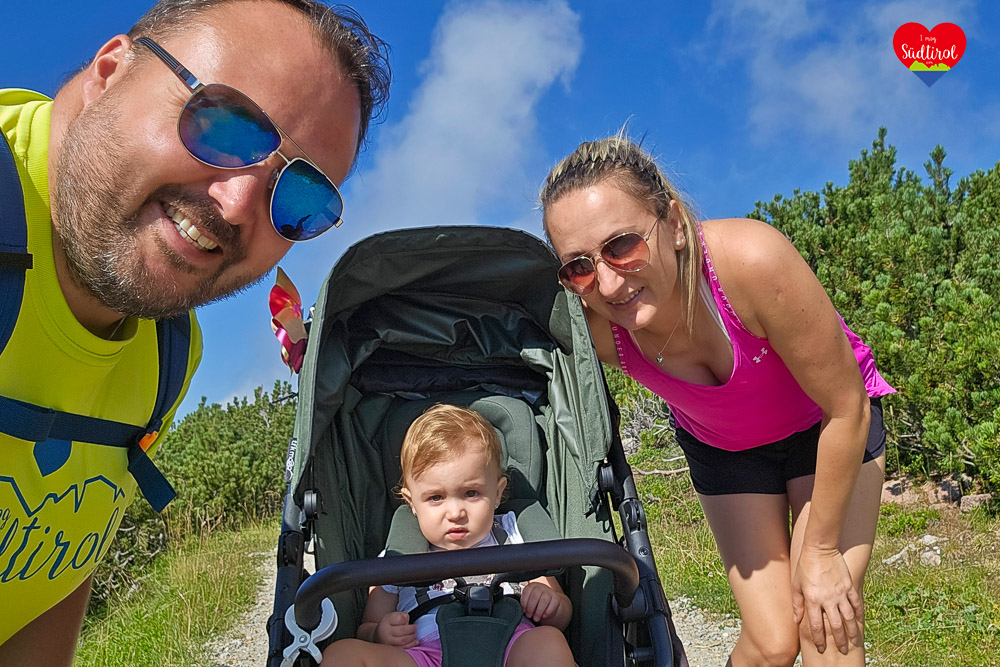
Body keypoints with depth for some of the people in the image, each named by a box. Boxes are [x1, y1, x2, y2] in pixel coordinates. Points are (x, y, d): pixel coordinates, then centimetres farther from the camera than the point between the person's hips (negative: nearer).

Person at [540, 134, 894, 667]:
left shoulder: (751, 259, -40)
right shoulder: (590, 327, -31)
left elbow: (847, 408, -25)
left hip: (825, 425, -1)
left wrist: (821, 549, -15)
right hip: (721, 447, 2)